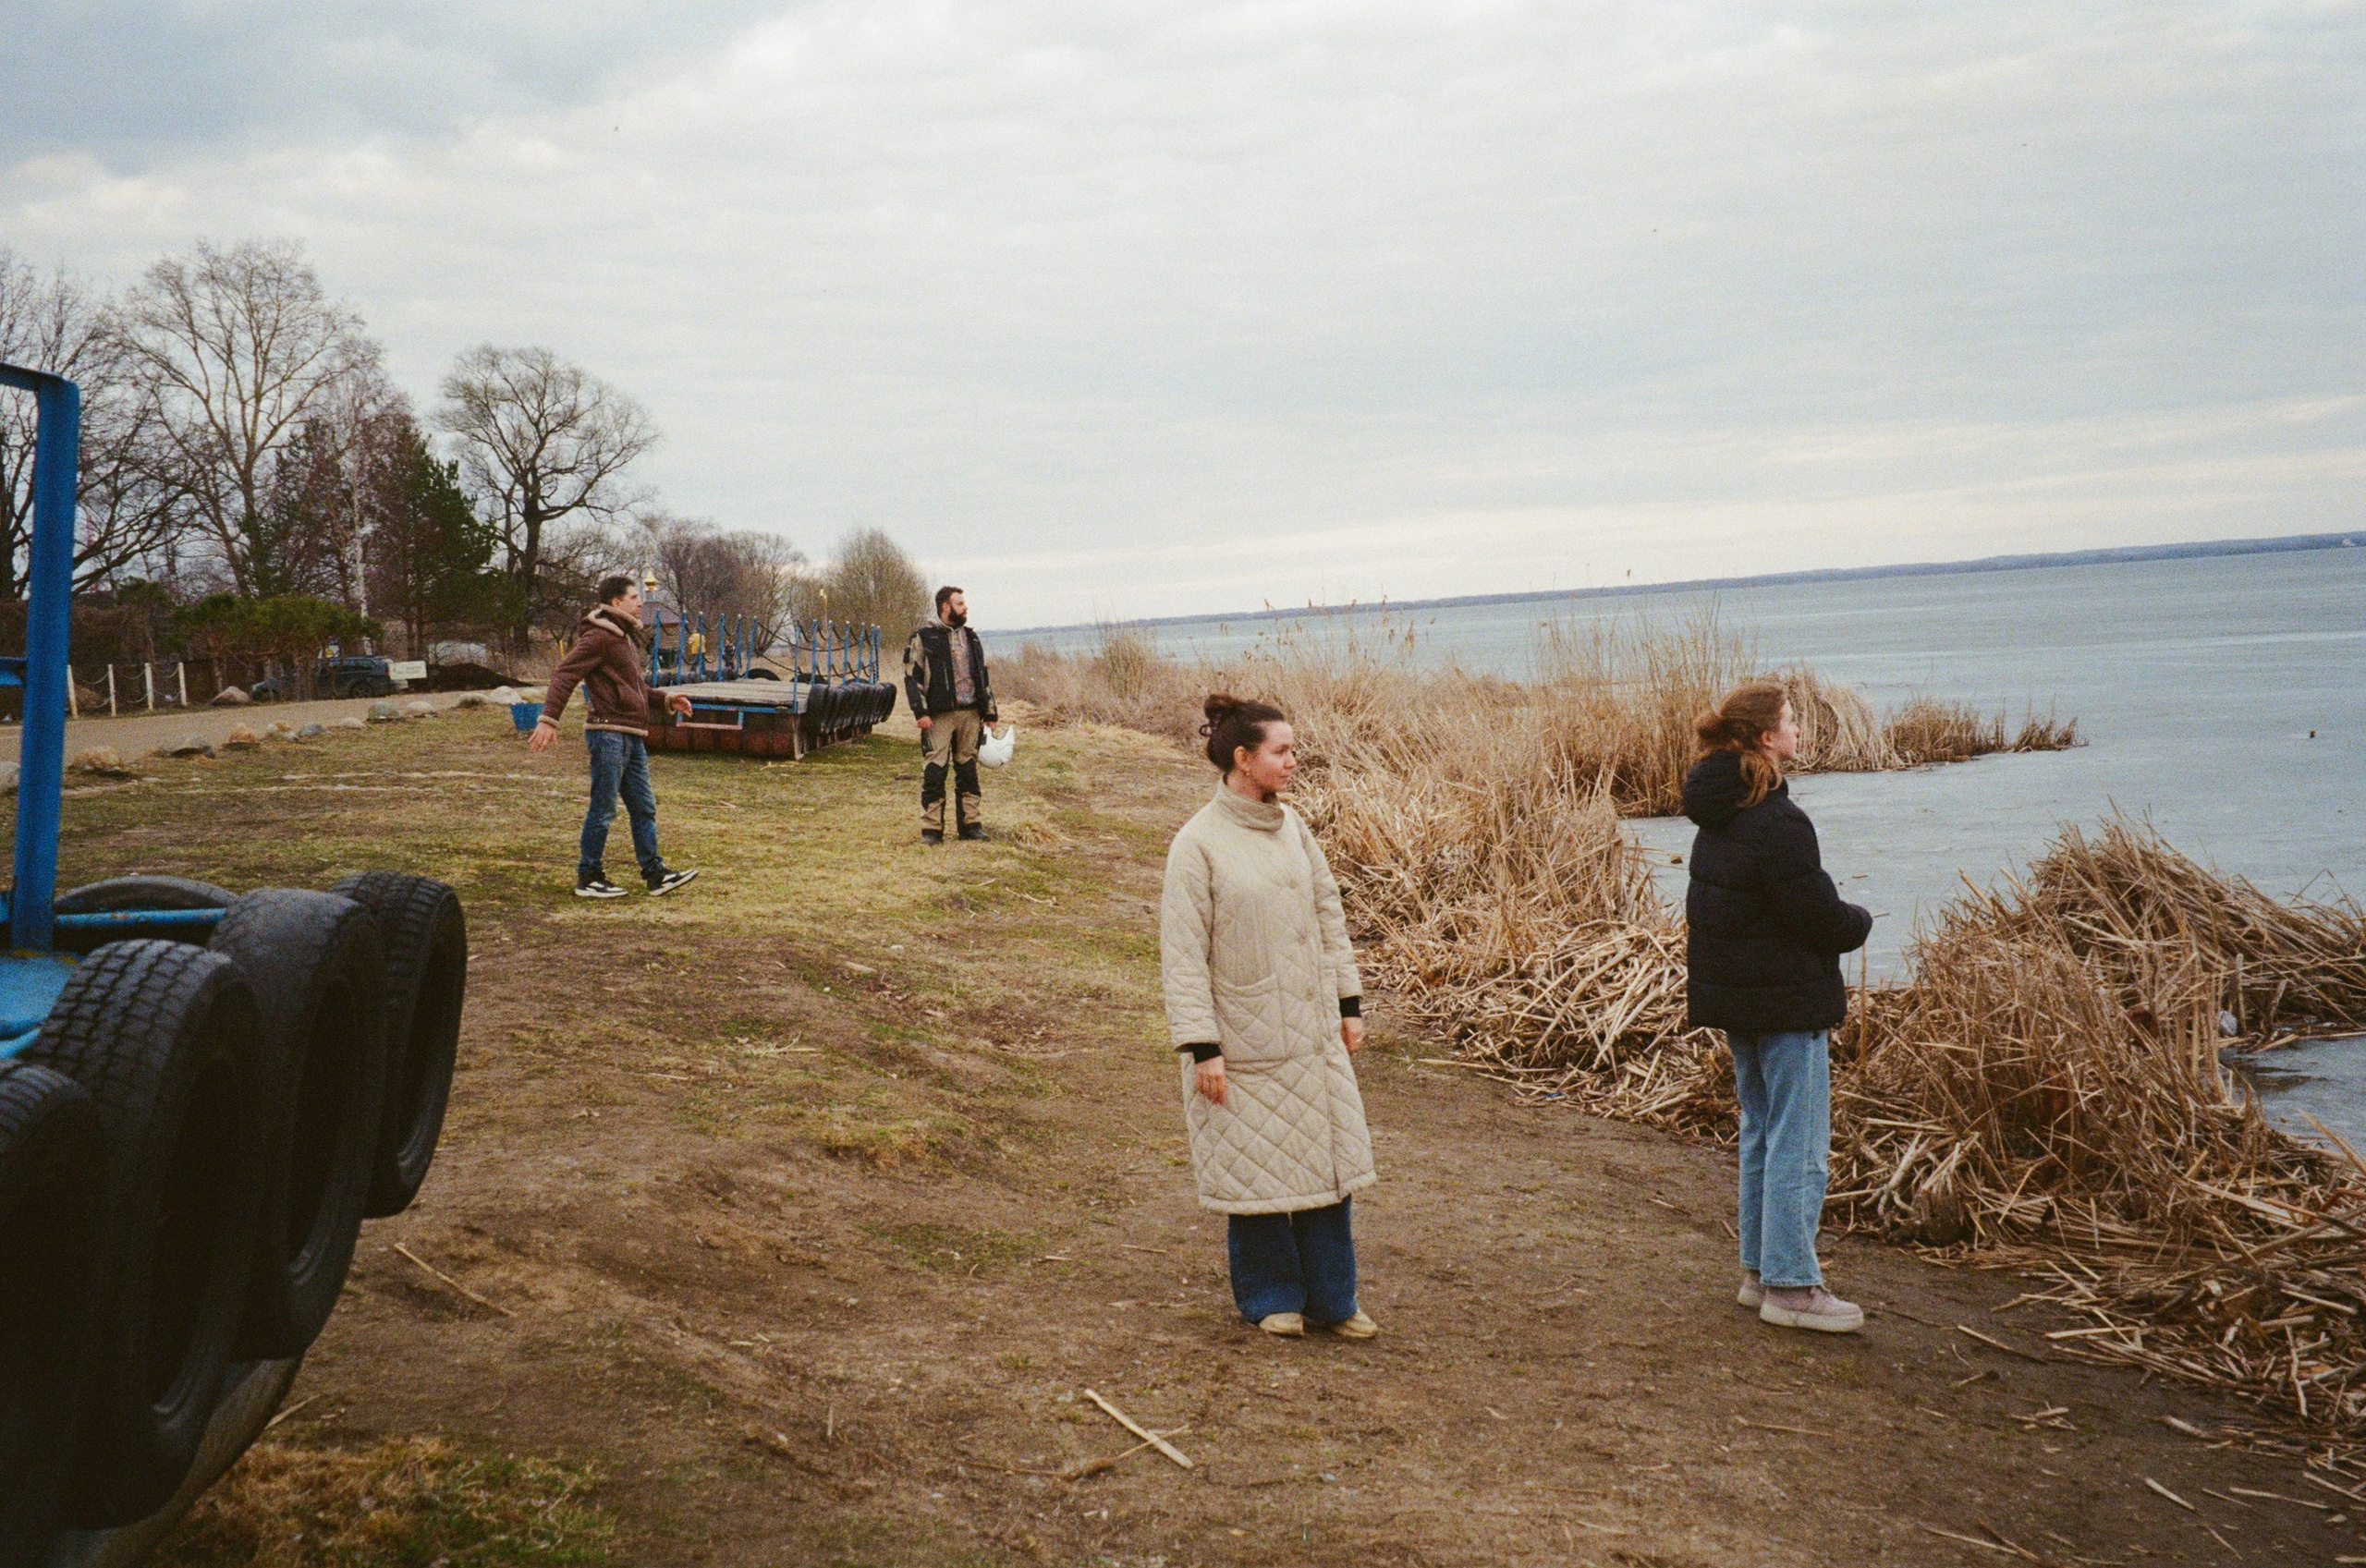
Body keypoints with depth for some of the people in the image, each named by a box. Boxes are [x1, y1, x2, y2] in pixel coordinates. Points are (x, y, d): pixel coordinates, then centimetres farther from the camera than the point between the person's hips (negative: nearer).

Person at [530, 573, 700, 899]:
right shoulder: (599, 636, -12)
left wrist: (666, 699, 24)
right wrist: (549, 719, -27)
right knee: (603, 808, -4)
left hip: (632, 737, 10)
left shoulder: (625, 637, 20)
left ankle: (655, 874, 14)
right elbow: (565, 674, -19)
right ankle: (588, 878, 4)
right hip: (609, 732, -10)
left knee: (644, 807, 10)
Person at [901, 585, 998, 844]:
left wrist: (990, 712, 15)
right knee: (934, 772, -6)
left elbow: (984, 678, 21)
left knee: (968, 770, 8)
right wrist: (920, 712, -14)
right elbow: (912, 677, -5)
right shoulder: (923, 637, -1)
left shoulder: (971, 638, 17)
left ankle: (971, 823, 15)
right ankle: (931, 828, -1)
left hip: (970, 714, 5)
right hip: (939, 716, -5)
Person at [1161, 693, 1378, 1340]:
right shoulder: (1197, 844, -13)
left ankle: (1332, 1298, 24)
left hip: (1313, 1034, 5)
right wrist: (1201, 1048, -15)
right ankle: (1271, 1298, 26)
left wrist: (1349, 1005, 11)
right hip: (1243, 1041, -5)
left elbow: (1329, 916, 12)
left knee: (1324, 1160, 9)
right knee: (1254, 1167, 7)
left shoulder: (1292, 827, 4)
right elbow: (1182, 955, -13)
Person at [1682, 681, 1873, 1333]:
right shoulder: (1778, 823, -22)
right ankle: (1789, 1286, 4)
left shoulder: (1717, 817, 7)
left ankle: (1760, 1269, 24)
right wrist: (1860, 922, 3)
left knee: (1762, 1132, 18)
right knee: (1799, 1145, -1)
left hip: (1733, 995, 9)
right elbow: (1822, 917, -20)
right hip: (1786, 1000, -9)